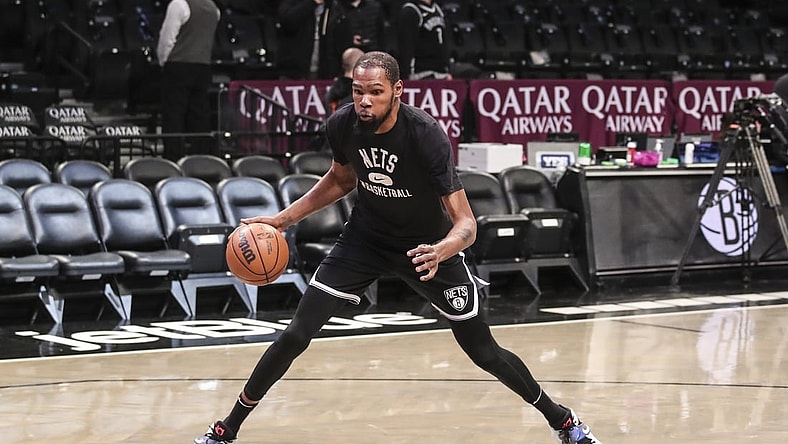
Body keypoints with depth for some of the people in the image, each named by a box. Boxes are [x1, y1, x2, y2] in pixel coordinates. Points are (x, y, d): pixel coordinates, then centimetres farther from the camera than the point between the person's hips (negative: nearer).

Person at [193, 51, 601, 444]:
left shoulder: (427, 135, -32)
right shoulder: (341, 126, -18)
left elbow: (465, 223, -32)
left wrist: (440, 251, -53)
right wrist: (284, 218, -1)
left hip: (427, 246, -3)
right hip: (366, 238, 3)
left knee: (484, 353, 3)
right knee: (295, 335, -8)